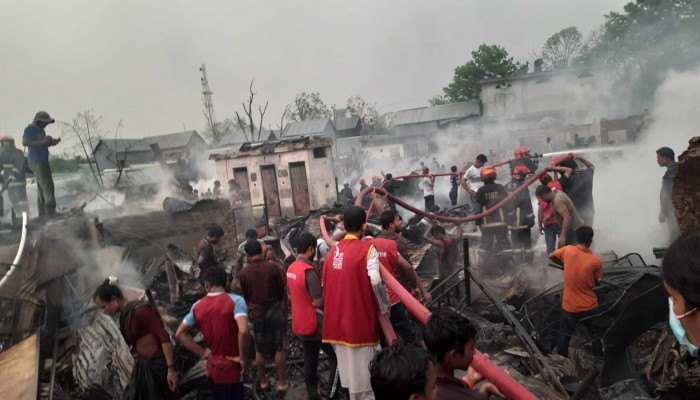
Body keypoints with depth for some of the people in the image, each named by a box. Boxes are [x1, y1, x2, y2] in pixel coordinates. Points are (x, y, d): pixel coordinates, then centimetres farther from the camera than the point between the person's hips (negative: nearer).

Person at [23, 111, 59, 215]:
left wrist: (51, 143, 6)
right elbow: (25, 142, -21)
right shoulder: (30, 129, -8)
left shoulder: (41, 130, 17)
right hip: (37, 162, -9)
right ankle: (50, 212, -15)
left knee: (42, 189, 11)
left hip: (43, 162, 9)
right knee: (47, 187, -14)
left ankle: (42, 214, 16)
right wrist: (42, 142, -24)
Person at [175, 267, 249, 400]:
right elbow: (243, 331, -32)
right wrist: (242, 358, -18)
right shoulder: (235, 300, -18)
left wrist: (202, 353, 5)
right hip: (231, 369, -5)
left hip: (213, 368, 6)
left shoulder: (197, 306, 0)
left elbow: (180, 334, 7)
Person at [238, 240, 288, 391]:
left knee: (260, 350, 16)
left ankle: (263, 380, 27)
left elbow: (245, 296, 4)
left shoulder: (243, 273, -9)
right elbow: (282, 290, -4)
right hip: (274, 310, -1)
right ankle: (282, 381, 16)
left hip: (256, 313, 1)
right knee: (279, 348, 9)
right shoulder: (272, 267, -14)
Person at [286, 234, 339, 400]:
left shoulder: (291, 268, 5)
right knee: (337, 357, 2)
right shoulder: (309, 271, -23)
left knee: (310, 361, 16)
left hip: (300, 324, 9)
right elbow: (318, 302, -24)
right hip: (315, 323, -9)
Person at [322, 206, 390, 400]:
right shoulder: (367, 248, -10)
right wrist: (385, 307, -9)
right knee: (365, 374, 5)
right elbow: (375, 281, -23)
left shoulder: (333, 250, 8)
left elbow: (324, 284, 13)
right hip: (361, 319, -6)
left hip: (338, 320, 6)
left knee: (350, 371, 17)